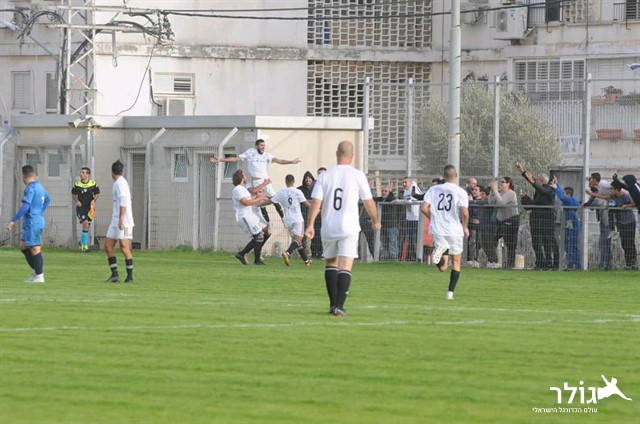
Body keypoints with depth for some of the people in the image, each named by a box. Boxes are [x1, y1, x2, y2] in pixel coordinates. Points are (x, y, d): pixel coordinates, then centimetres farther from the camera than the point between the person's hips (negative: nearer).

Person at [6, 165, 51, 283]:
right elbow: (47, 200, 28)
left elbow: (25, 207, -23)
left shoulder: (30, 188, -16)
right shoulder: (39, 186, 12)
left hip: (32, 223, -9)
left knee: (35, 249, -5)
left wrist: (13, 221, -21)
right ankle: (36, 271, 17)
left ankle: (39, 276, -3)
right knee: (23, 246, 16)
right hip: (39, 220, 9)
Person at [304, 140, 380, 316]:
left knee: (330, 263, 18)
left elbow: (316, 202, -5)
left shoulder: (325, 176, 3)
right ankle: (339, 305, -17)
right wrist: (375, 221, 20)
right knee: (345, 267, -5)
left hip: (328, 228, 2)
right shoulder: (357, 176, -2)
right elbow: (368, 202, 3)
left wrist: (310, 224, -5)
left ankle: (333, 304, 15)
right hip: (349, 227, -2)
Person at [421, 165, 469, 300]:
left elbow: (424, 208, -2)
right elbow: (465, 212, -15)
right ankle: (450, 292, 8)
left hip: (437, 230, 2)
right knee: (456, 261, 15)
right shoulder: (461, 192, -6)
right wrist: (465, 227, 2)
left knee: (443, 267, 6)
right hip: (455, 230, -2)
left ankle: (440, 251, -28)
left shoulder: (434, 189, 3)